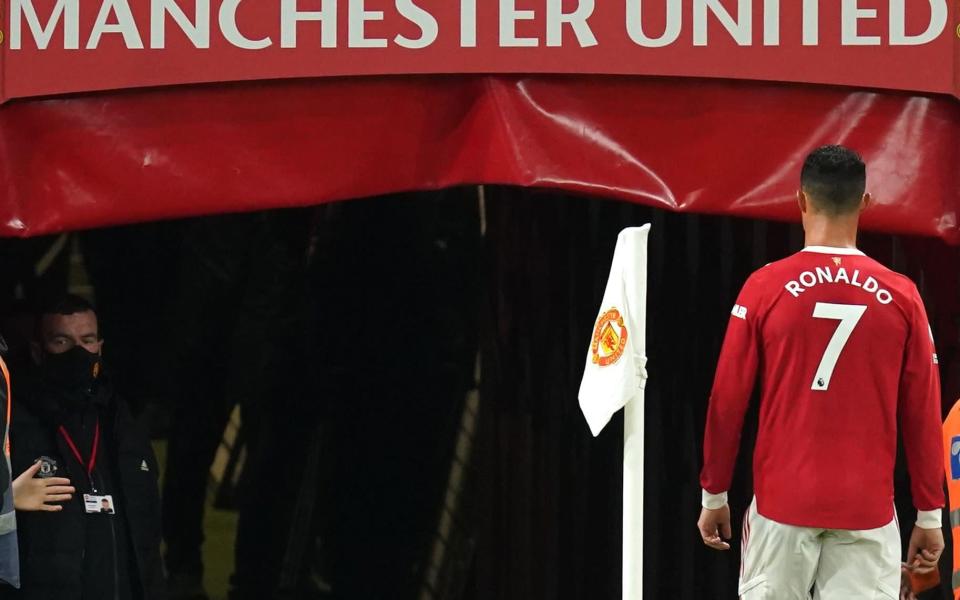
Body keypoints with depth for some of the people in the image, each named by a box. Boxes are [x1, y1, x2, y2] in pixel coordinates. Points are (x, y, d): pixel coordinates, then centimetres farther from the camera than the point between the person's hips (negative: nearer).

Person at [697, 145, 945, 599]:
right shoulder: (900, 296, 0)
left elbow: (726, 402, 0)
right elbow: (922, 414, 2)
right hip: (868, 507, 0)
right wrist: (929, 514, 10)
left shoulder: (765, 288, -2)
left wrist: (713, 495, 11)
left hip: (783, 504, 0)